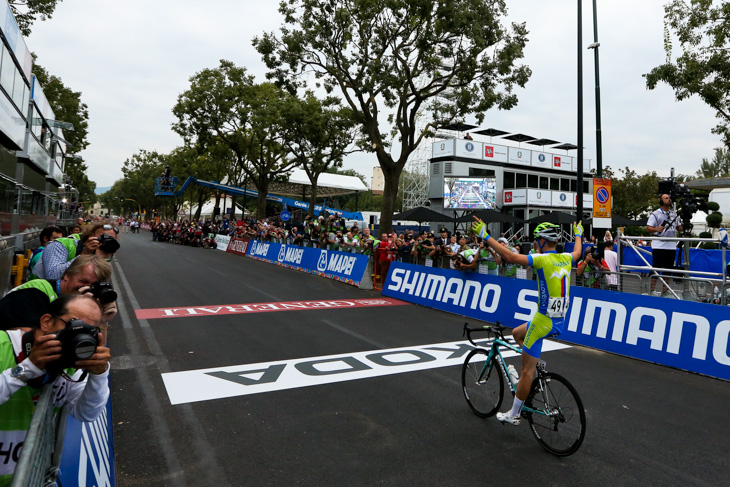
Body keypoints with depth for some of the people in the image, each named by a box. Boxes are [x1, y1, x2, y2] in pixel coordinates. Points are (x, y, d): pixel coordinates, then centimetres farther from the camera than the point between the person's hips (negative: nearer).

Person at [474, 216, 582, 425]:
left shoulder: (543, 259, -17)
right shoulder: (565, 258, 6)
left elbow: (511, 257, -28)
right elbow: (577, 252, 32)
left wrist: (485, 236, -24)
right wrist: (578, 234, 51)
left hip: (544, 320, -8)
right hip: (559, 320, 8)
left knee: (527, 370, 2)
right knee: (517, 333, 30)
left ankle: (514, 415, 13)